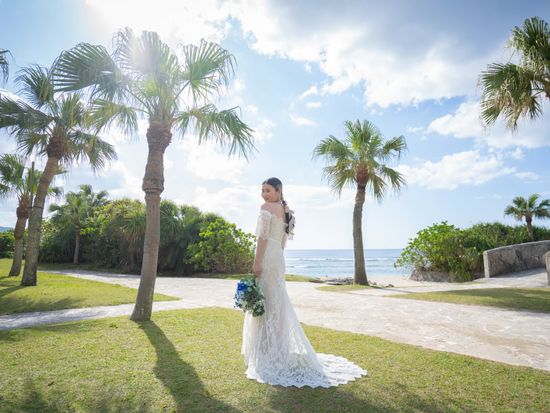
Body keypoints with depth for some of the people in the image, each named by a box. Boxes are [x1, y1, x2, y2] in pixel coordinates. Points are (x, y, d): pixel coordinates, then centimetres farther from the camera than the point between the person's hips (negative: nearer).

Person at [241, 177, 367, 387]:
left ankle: (267, 352, 8)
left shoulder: (266, 208, -11)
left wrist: (256, 262, -17)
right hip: (279, 257, 9)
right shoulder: (286, 210, 15)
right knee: (277, 301, 16)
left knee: (266, 301, -1)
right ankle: (278, 349, 28)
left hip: (267, 257, -9)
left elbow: (263, 236, -18)